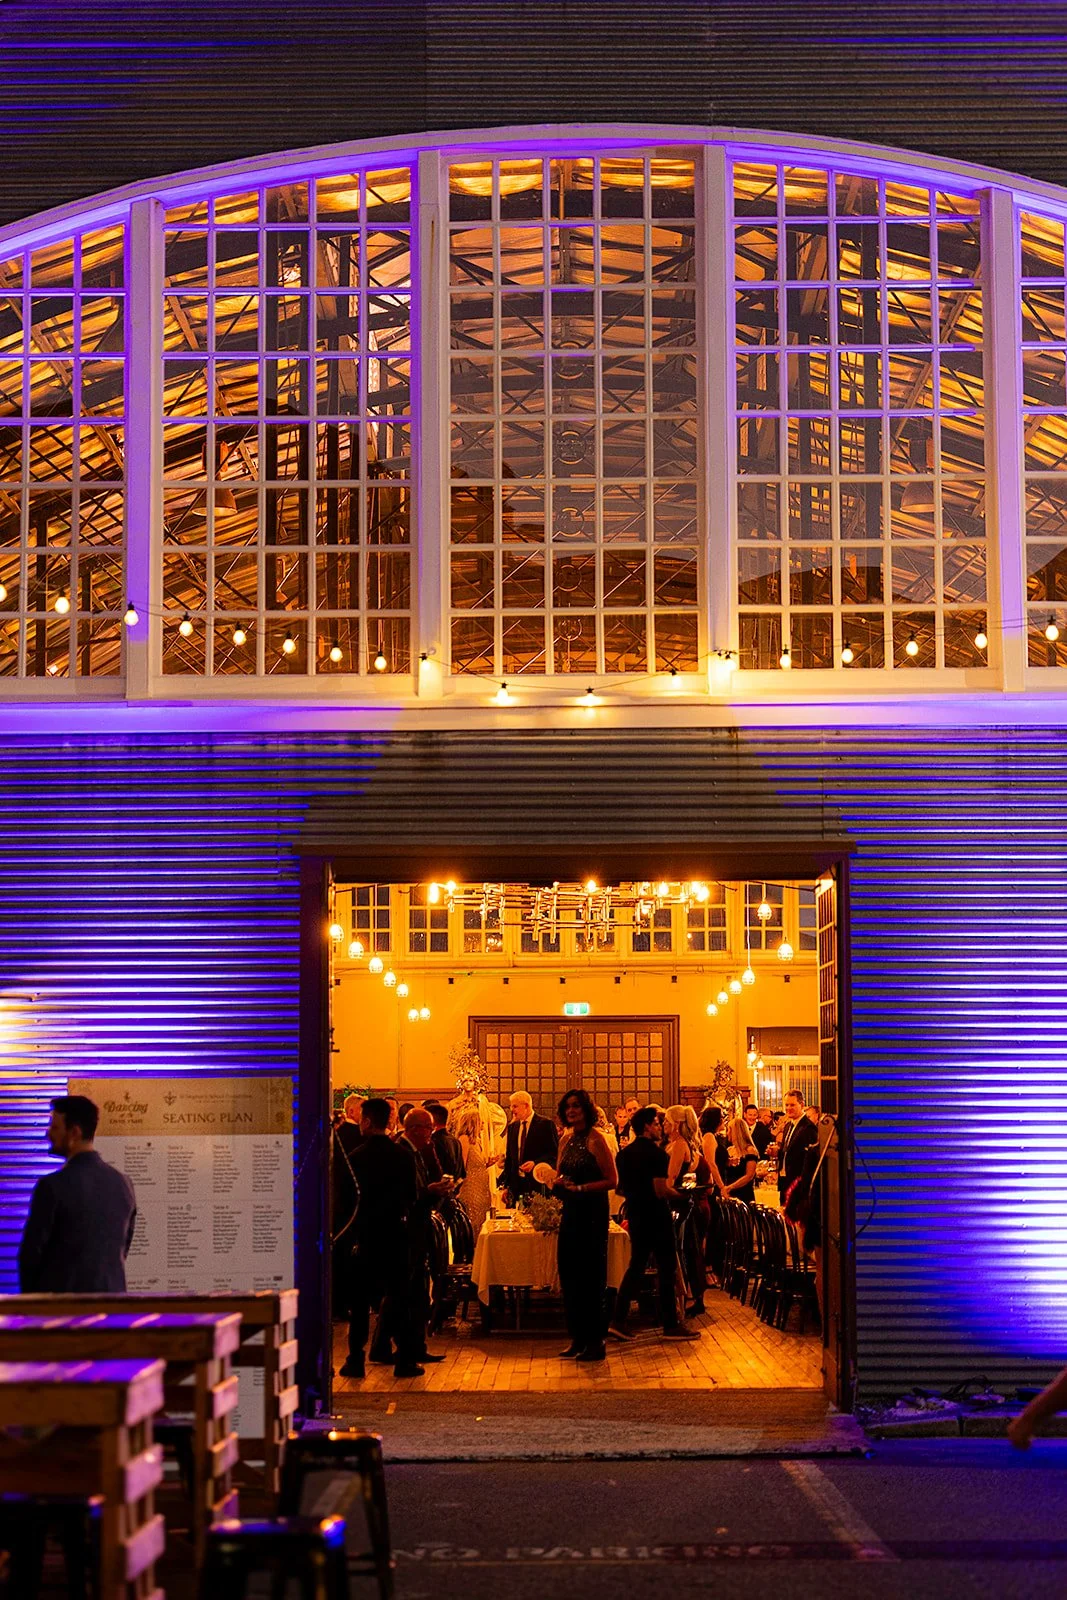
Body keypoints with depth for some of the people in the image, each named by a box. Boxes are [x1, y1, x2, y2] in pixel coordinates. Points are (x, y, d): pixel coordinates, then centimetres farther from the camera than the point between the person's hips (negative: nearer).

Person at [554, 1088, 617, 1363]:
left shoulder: (595, 1139, -11)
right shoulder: (566, 1139, 11)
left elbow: (612, 1180, -13)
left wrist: (580, 1188, -20)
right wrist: (558, 1182, -2)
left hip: (592, 1212, -8)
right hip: (571, 1211, 8)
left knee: (590, 1277, -2)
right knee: (569, 1274, 10)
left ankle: (595, 1342, 5)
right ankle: (578, 1338, 20)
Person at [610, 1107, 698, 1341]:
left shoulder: (625, 1153, 7)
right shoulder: (656, 1153, -16)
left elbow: (620, 1189, 12)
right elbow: (662, 1190, -22)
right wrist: (684, 1194, -10)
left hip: (635, 1215, 7)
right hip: (657, 1217, -7)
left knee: (636, 1267, 13)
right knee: (666, 1269, 3)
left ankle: (618, 1321, 8)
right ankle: (670, 1324, 8)